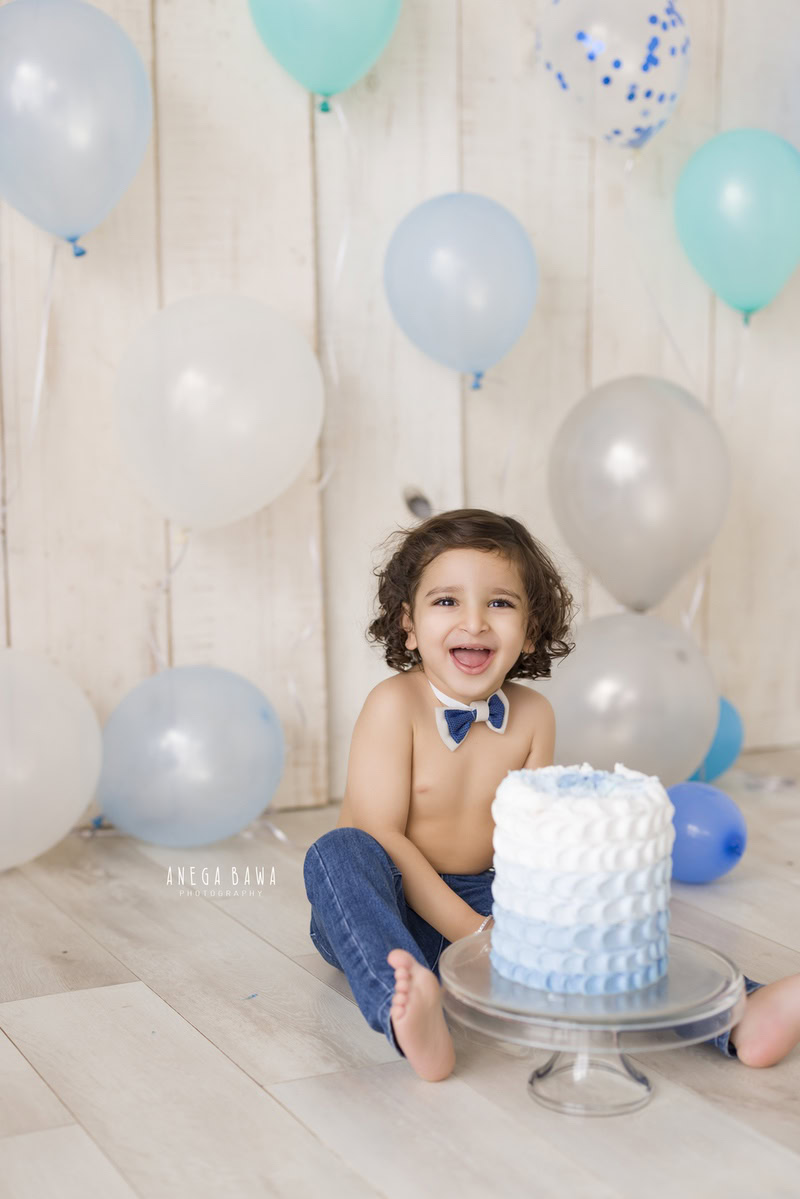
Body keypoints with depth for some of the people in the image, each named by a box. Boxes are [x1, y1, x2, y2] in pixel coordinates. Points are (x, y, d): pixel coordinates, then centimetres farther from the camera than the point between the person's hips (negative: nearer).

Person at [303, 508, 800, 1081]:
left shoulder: (533, 716, -1)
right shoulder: (394, 705, -16)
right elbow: (381, 837, -19)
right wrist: (473, 930, -26)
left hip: (480, 897, 4)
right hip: (386, 909, -4)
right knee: (337, 853, -35)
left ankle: (736, 1017, -33)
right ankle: (408, 1016, -57)